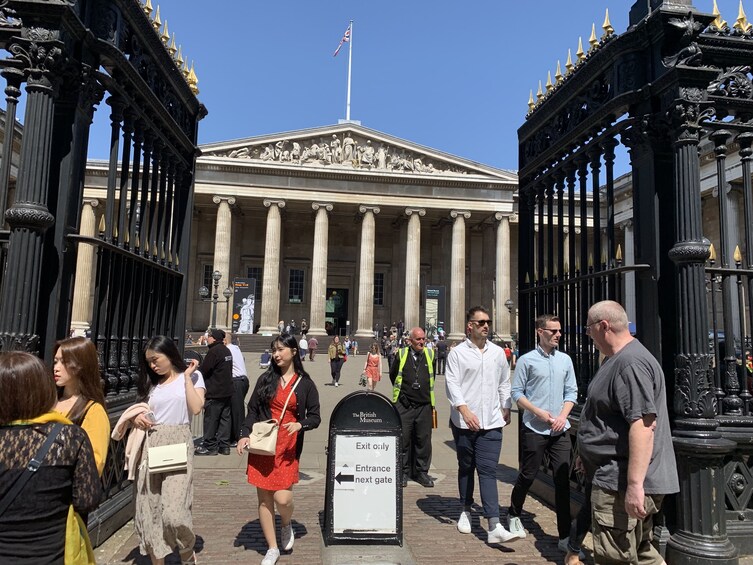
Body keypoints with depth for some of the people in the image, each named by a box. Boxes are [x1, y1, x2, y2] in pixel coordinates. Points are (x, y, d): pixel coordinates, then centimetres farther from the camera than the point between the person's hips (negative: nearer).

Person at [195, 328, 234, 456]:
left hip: (215, 392, -9)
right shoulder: (227, 350, 13)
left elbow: (203, 370, -16)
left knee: (211, 419, 0)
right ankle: (224, 445, 15)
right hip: (227, 391, 9)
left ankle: (210, 446, 6)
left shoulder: (214, 351, -15)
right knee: (225, 417, 10)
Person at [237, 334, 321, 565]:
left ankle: (287, 525, 24)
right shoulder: (266, 379, 7)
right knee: (264, 499, 7)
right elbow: (252, 410, 7)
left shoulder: (305, 384, 2)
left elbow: (315, 417, 2)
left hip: (288, 448, -2)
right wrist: (245, 435, -7)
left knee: (282, 498, -12)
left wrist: (300, 424, -18)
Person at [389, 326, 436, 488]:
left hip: (424, 405, 2)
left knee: (424, 439, 6)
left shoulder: (430, 355, 4)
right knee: (403, 439, 3)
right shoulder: (402, 354, -1)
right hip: (404, 405, -2)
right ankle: (404, 472, 17)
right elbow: (392, 374, 13)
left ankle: (421, 471, 20)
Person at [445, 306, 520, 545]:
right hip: (464, 422, -2)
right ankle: (466, 511, 33)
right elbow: (452, 384, -10)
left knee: (488, 470, -4)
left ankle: (494, 527, -8)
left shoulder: (498, 352, 10)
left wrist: (506, 408, 17)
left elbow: (504, 383, 19)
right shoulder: (458, 353, -3)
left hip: (492, 422, 2)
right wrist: (465, 411, -20)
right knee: (465, 467, 14)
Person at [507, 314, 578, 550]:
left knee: (563, 480, 1)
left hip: (560, 431, 3)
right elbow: (517, 392, -3)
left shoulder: (565, 360, 8)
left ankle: (565, 537, 9)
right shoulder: (527, 360, -3)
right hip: (534, 429, -3)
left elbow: (571, 392, 10)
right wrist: (539, 412, -13)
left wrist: (563, 415, -5)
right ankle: (514, 515, 34)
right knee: (527, 476, 9)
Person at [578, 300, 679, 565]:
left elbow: (643, 425, -27)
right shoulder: (620, 360, 15)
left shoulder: (630, 363, -20)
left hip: (621, 482, -11)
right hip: (619, 477, 11)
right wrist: (588, 456, 31)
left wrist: (635, 484, -29)